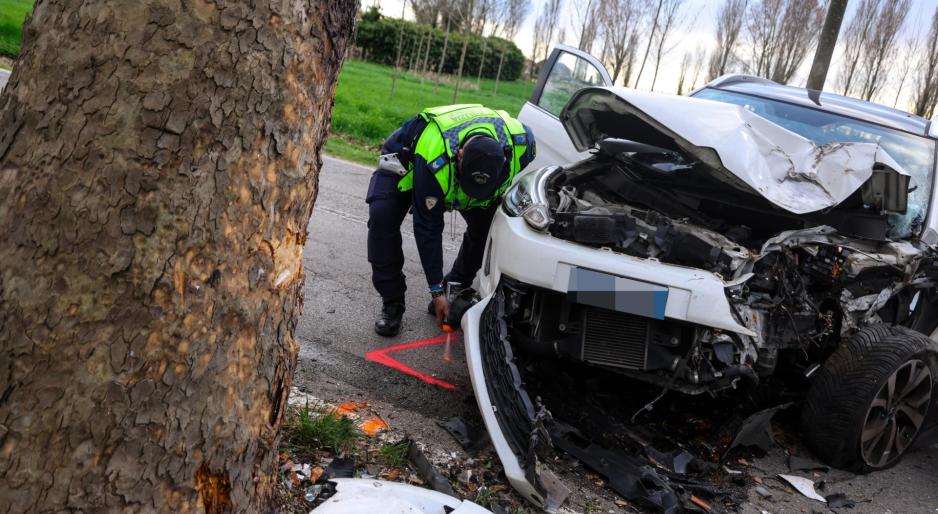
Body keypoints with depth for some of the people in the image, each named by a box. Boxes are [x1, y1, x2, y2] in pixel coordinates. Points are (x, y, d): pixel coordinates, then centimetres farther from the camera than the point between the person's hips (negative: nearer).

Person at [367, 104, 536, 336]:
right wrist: (436, 290, -30)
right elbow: (428, 228, -34)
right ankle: (392, 304, -15)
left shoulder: (521, 142, -33)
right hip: (406, 157, -4)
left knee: (488, 223, -15)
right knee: (382, 217, -28)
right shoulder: (433, 162, -44)